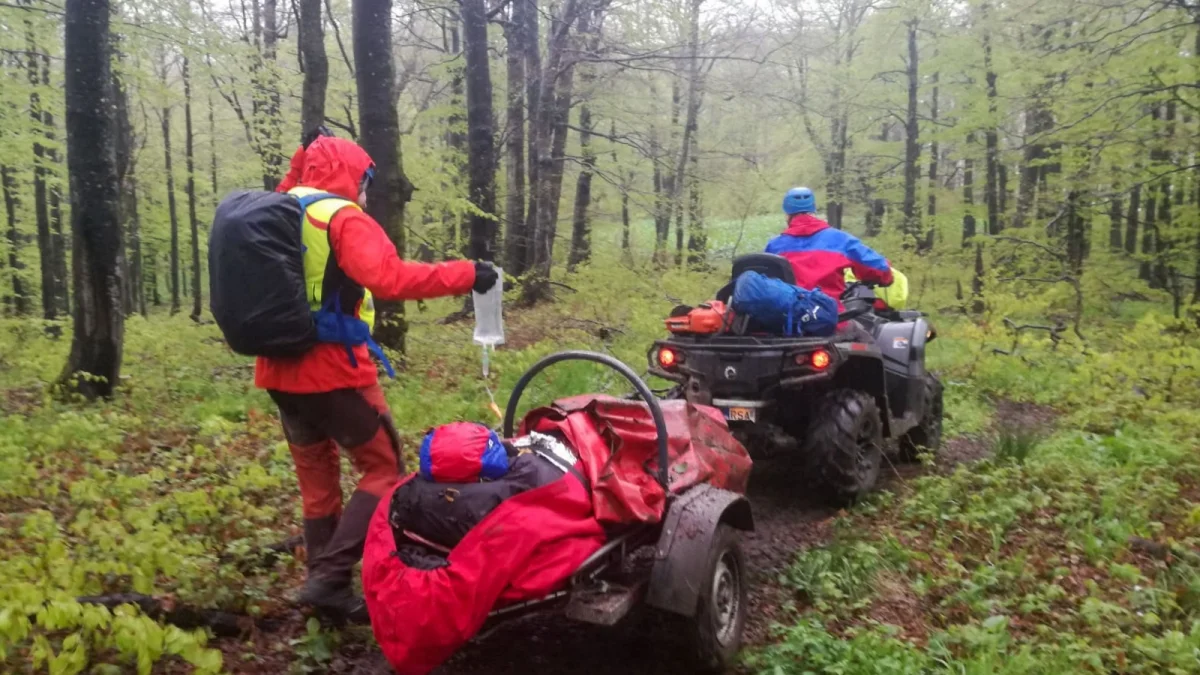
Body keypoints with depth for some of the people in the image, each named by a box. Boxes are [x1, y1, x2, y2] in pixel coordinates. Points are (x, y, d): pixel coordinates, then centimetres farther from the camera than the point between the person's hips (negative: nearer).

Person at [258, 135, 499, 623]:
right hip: (334, 372, -8)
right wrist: (466, 275, -24)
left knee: (317, 482, 15)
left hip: (280, 371, 8)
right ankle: (329, 577, -6)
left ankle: (324, 582, 21)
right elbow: (389, 278, -25)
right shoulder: (343, 218, -12)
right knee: (383, 469, 2)